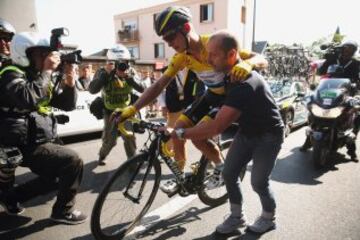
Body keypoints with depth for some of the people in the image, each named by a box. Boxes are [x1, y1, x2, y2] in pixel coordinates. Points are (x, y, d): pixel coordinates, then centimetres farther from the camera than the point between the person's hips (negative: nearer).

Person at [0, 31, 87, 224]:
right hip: (25, 145, -9)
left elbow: (67, 105, 5)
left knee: (53, 178, 22)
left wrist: (69, 81, -11)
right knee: (74, 162, -19)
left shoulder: (41, 78, 12)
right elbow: (29, 98, -36)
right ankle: (63, 211, -2)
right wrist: (47, 71, -27)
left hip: (38, 141, 9)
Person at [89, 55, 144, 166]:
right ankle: (102, 155, 39)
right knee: (110, 140, 7)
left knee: (130, 137, -12)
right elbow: (92, 90, -29)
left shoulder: (131, 71, -8)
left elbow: (141, 88, -22)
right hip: (111, 112, -1)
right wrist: (105, 73, -36)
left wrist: (127, 76, -35)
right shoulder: (103, 72, -15)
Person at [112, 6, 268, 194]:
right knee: (179, 128, -5)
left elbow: (262, 60, -28)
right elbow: (159, 85, -11)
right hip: (212, 94, 6)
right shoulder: (182, 56, -11)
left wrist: (247, 64, -53)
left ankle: (221, 167, 8)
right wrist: (132, 108, -20)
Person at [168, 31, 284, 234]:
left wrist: (180, 134, -37)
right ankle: (237, 217, 25)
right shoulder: (229, 74, -7)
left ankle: (269, 218, 31)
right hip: (247, 132, 8)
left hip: (268, 136, -7)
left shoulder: (245, 84, -36)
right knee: (229, 174, 4)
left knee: (258, 182, 1)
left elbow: (217, 127, -41)